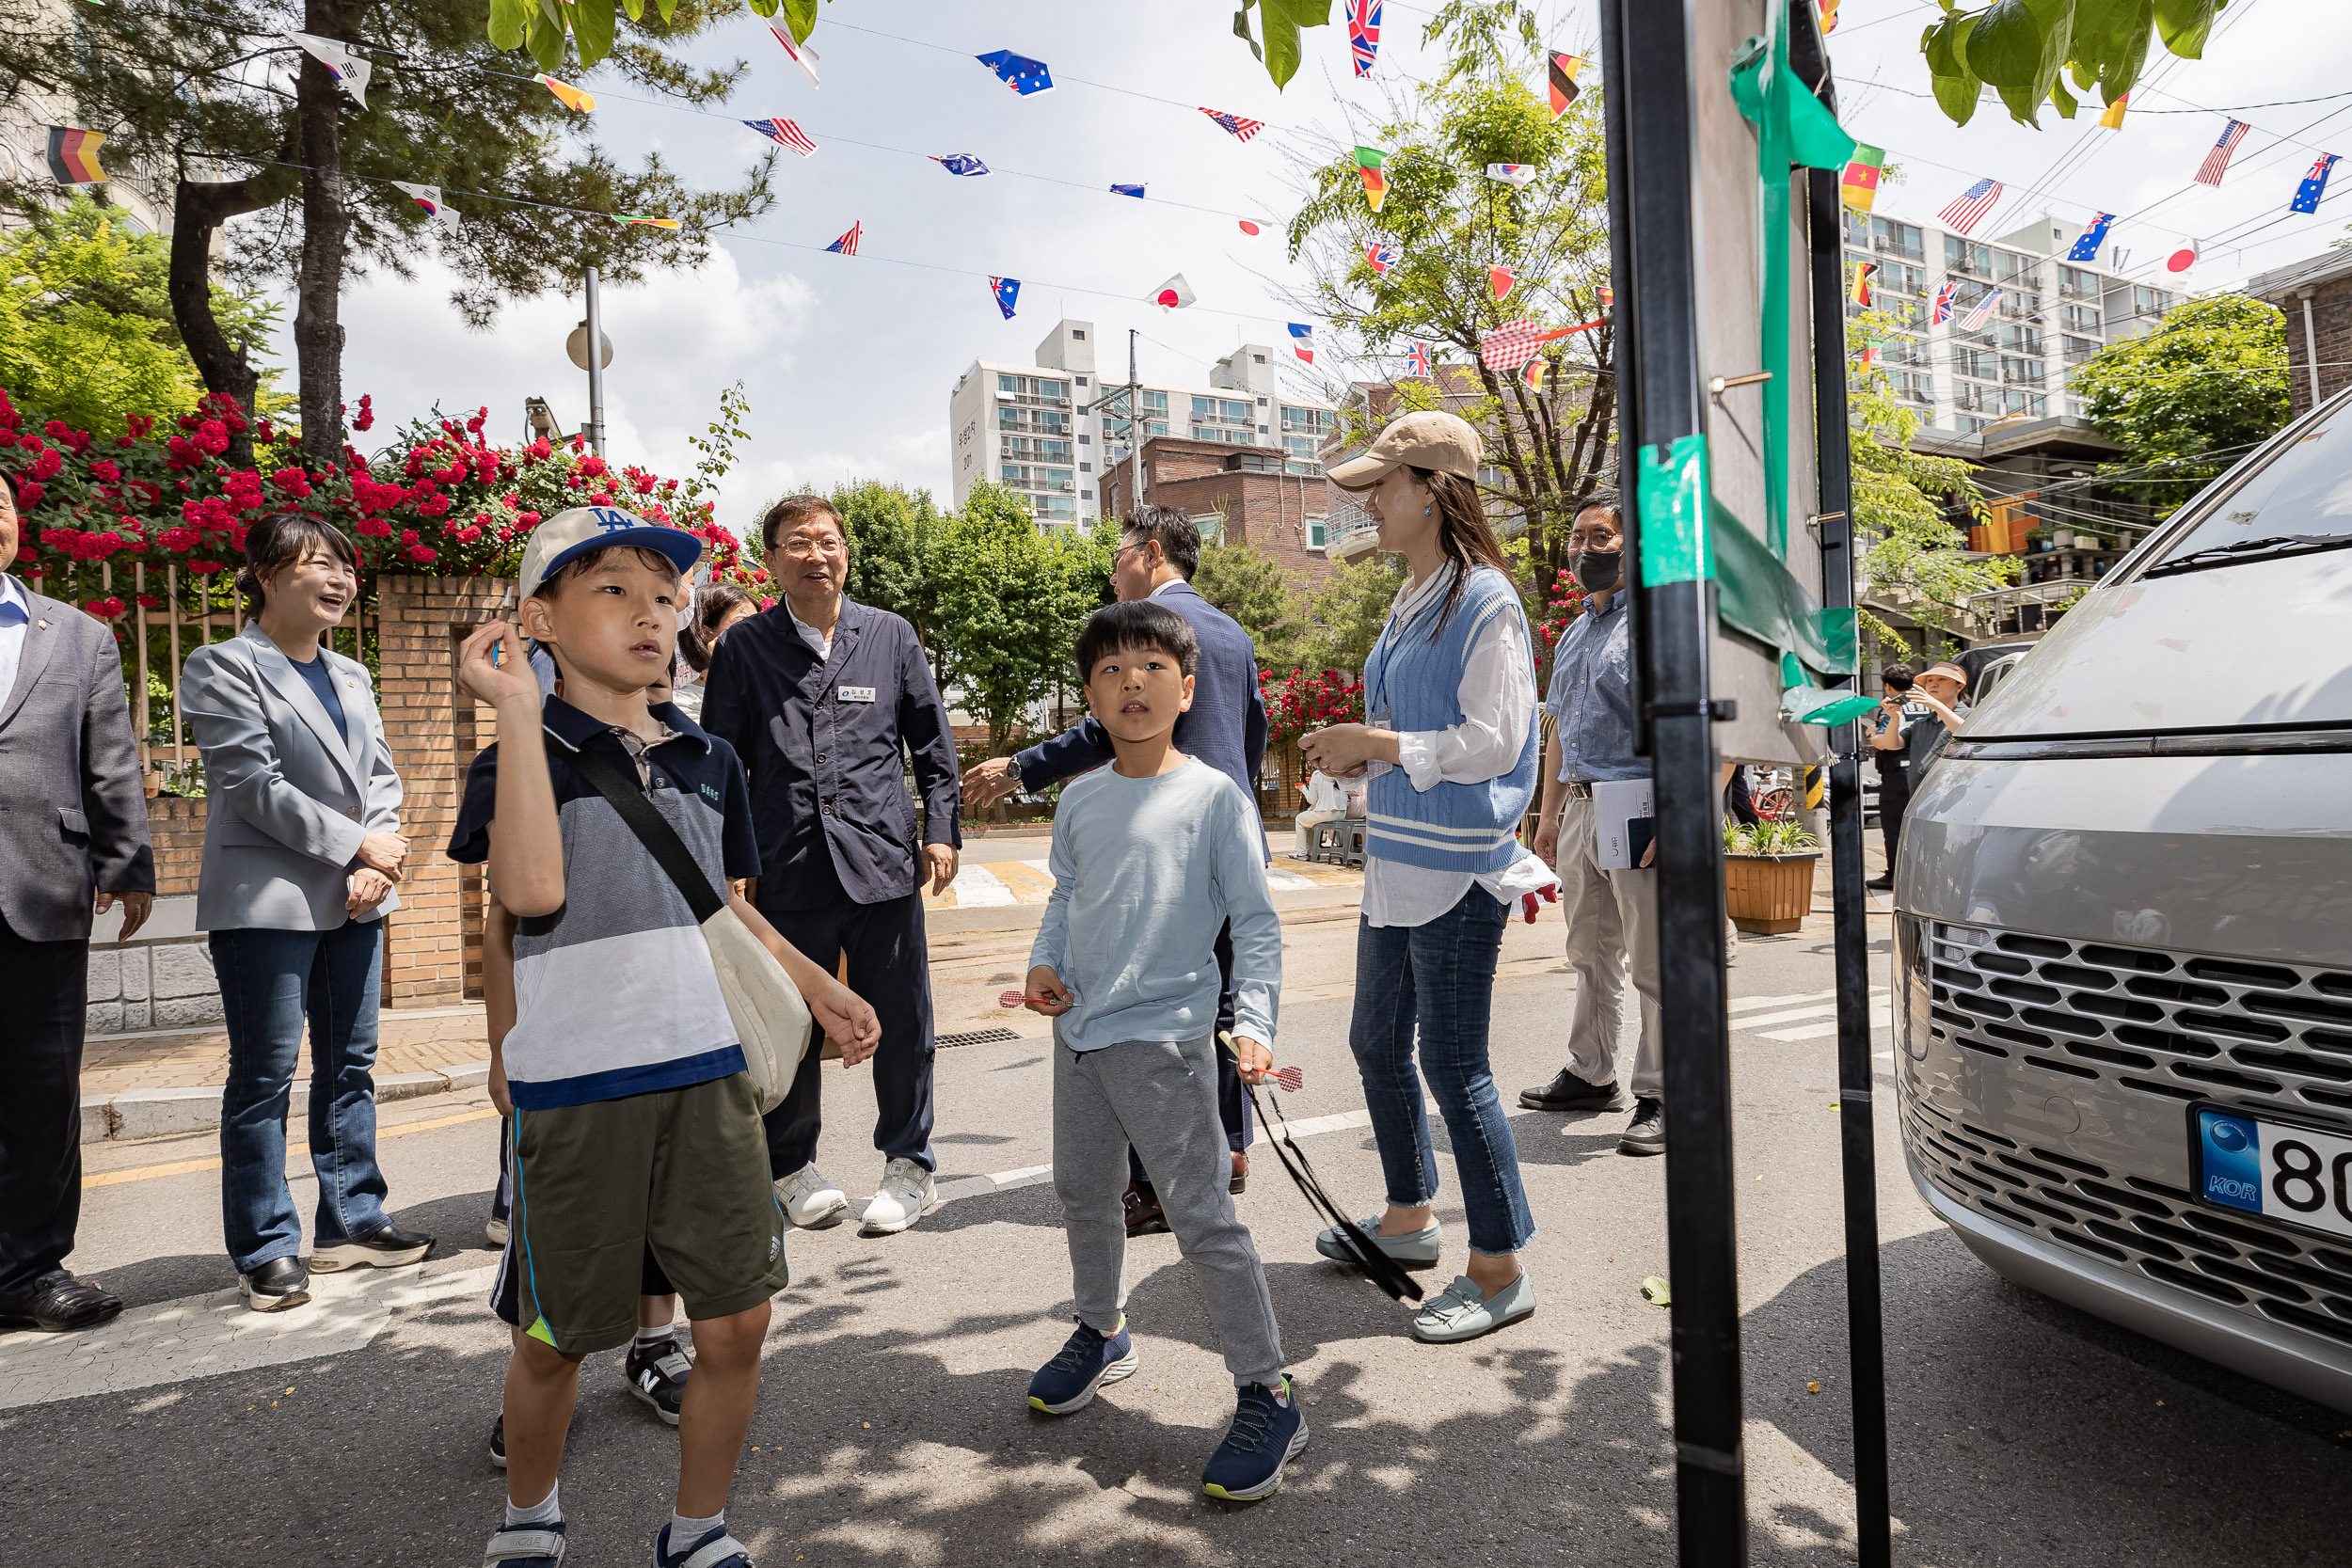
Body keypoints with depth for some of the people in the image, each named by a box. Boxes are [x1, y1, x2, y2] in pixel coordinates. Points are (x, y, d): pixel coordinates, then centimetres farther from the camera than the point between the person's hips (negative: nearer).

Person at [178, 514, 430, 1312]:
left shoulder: (350, 674, 16)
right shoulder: (223, 667, -3)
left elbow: (380, 776, 11)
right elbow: (254, 783, -12)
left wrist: (376, 868, -4)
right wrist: (356, 846, -14)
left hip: (354, 900, 6)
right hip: (267, 901, -6)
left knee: (350, 1066, 11)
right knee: (264, 1075, 1)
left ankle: (351, 1222, 22)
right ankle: (268, 1249, 11)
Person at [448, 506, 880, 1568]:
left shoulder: (709, 761, 10)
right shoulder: (524, 757, -5)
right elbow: (531, 891, -24)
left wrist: (817, 987, 18)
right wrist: (519, 715, -21)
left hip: (707, 1073, 4)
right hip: (575, 1090, -4)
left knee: (735, 1322, 8)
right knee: (556, 1339, 13)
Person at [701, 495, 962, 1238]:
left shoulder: (891, 635, 8)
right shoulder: (744, 647, 6)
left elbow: (932, 741, 12)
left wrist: (942, 830, 5)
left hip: (882, 861, 1)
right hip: (787, 869, 0)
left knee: (900, 1023, 5)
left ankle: (909, 1167, 23)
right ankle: (792, 1168, 29)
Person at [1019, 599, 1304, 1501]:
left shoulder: (1214, 796, -9)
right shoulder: (1079, 801, 7)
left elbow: (1255, 921, -9)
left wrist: (1253, 1023, -19)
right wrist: (1044, 963, 0)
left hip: (1164, 1037, -6)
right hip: (1079, 1030, 7)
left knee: (1202, 1216, -3)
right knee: (1082, 1192, 20)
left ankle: (1268, 1397, 13)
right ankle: (1102, 1334, 45)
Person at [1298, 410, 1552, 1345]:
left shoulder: (1485, 602, -13)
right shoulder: (1410, 604, 14)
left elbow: (1491, 741, -20)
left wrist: (1377, 741, -16)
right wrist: (1352, 752, 3)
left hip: (1457, 871, -9)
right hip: (1397, 862, 10)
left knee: (1452, 1064, -2)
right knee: (1377, 1043, 17)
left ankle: (1500, 1270, 16)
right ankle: (1408, 1219, 37)